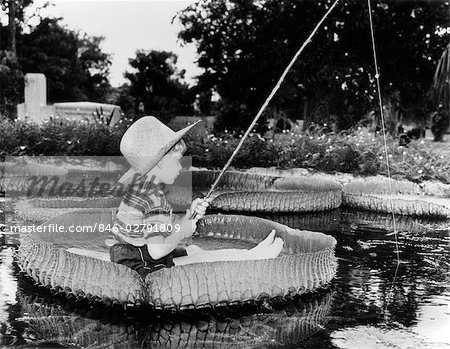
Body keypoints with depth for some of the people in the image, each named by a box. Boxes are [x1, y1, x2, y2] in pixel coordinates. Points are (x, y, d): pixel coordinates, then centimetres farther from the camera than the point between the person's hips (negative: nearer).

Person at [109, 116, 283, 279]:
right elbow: (157, 250, -32)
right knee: (206, 258, -8)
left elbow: (165, 229, 9)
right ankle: (254, 256, 6)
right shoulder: (153, 199, -27)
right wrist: (182, 231, -17)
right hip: (141, 269, -10)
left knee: (193, 250, 16)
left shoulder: (140, 187, 5)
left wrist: (188, 216, -3)